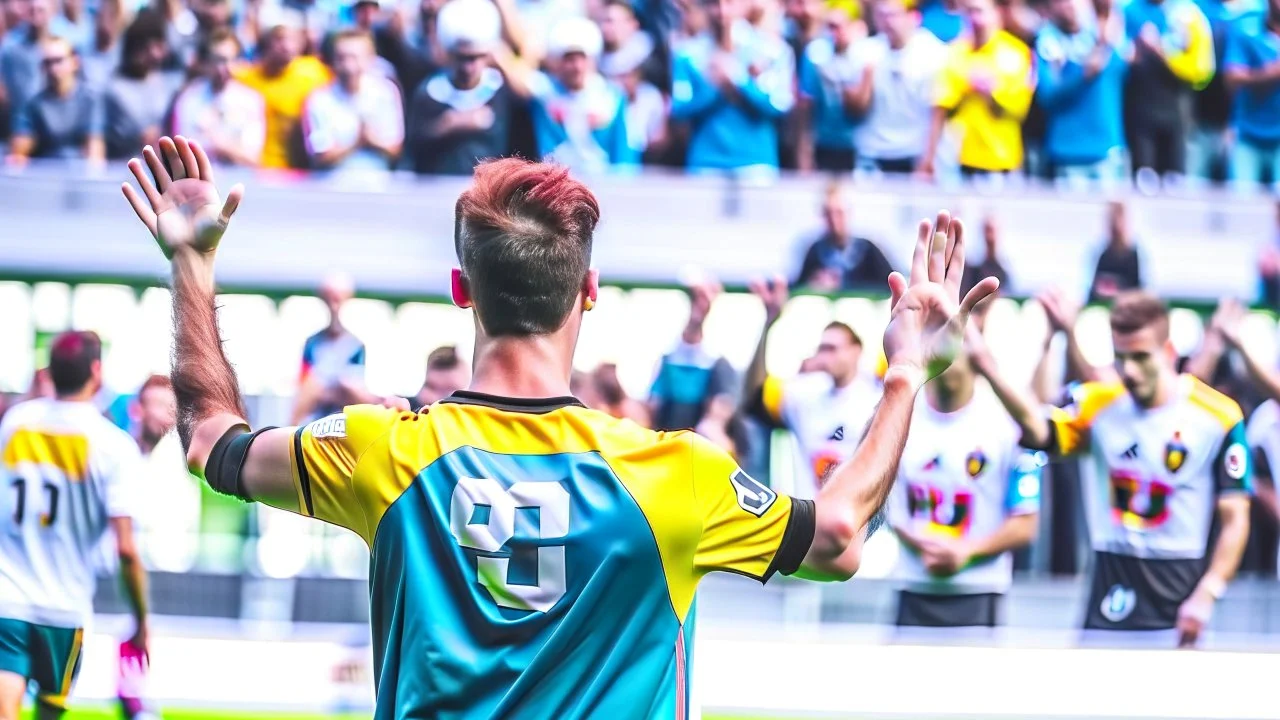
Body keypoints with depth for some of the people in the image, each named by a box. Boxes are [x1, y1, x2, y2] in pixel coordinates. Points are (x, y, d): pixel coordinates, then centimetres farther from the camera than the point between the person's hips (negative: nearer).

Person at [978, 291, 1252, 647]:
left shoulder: (1219, 417, -5)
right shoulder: (1097, 405, 2)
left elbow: (1235, 519, -3)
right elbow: (1038, 430, -18)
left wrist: (1206, 595, -14)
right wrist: (989, 372, -35)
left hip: (1176, 596, -3)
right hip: (1110, 592, 3)